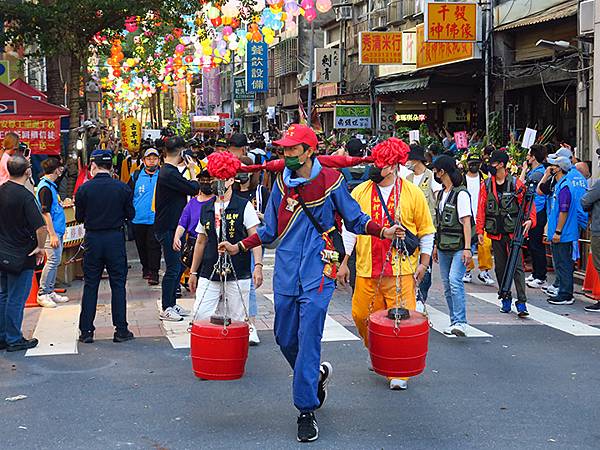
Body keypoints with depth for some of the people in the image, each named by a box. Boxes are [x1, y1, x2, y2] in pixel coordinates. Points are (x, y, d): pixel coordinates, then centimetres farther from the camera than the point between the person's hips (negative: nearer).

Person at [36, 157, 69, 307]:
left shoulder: (51, 185, 14)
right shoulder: (45, 188, -17)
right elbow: (45, 213, -20)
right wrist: (52, 234, -22)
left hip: (57, 231, 10)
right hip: (52, 232, -10)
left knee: (55, 261, 12)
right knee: (53, 260, -9)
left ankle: (50, 292, 19)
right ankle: (42, 294, -3)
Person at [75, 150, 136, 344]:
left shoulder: (84, 189, -6)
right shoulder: (123, 188, -6)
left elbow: (79, 217, 1)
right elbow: (130, 214, 2)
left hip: (92, 240, 0)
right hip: (115, 238, 0)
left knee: (90, 286, 8)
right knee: (118, 285, 6)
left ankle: (86, 331, 9)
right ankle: (121, 330, 6)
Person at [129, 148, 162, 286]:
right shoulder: (136, 175, 7)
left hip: (156, 219, -3)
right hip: (138, 218, 3)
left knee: (154, 246, -8)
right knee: (141, 246, 12)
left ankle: (154, 273, -5)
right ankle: (145, 268, 28)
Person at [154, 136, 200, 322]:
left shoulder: (167, 172, 13)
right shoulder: (169, 174, -21)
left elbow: (184, 186, 19)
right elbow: (194, 188, -19)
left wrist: (189, 171, 10)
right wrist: (192, 171, -6)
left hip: (173, 226, 11)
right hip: (168, 228, -11)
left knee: (178, 266, 16)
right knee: (173, 268, -5)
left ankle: (172, 303, 25)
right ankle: (166, 309, 2)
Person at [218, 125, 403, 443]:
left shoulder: (330, 181, -4)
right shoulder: (282, 184, 6)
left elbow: (354, 219, 3)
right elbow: (270, 229, 15)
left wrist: (383, 231, -12)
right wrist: (240, 247, 9)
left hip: (317, 274, -4)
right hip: (286, 274, 5)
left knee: (308, 341, -7)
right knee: (285, 339, 12)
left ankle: (306, 411, 2)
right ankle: (317, 374, 40)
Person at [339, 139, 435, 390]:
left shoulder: (413, 193, 2)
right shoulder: (360, 193, 6)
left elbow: (426, 232, 7)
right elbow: (349, 228, 10)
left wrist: (423, 263, -1)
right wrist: (344, 262, 6)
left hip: (401, 270, -2)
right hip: (367, 268, 3)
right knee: (362, 315, 7)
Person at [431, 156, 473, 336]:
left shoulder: (461, 194, -11)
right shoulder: (441, 194, 14)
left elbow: (466, 222, -16)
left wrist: (467, 248, -21)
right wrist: (436, 245, 19)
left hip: (459, 247, -8)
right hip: (444, 247, 8)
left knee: (455, 281, -21)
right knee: (447, 286, 8)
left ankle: (461, 322, -21)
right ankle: (454, 322, 15)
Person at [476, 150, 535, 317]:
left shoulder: (516, 184, -3)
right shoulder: (486, 185, 5)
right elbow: (481, 209, 7)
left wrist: (530, 219, -15)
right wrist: (480, 231, 2)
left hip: (513, 232, -3)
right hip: (496, 234, 4)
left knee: (517, 267, -9)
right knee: (500, 268, 10)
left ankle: (522, 302, -10)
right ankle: (506, 300, 21)